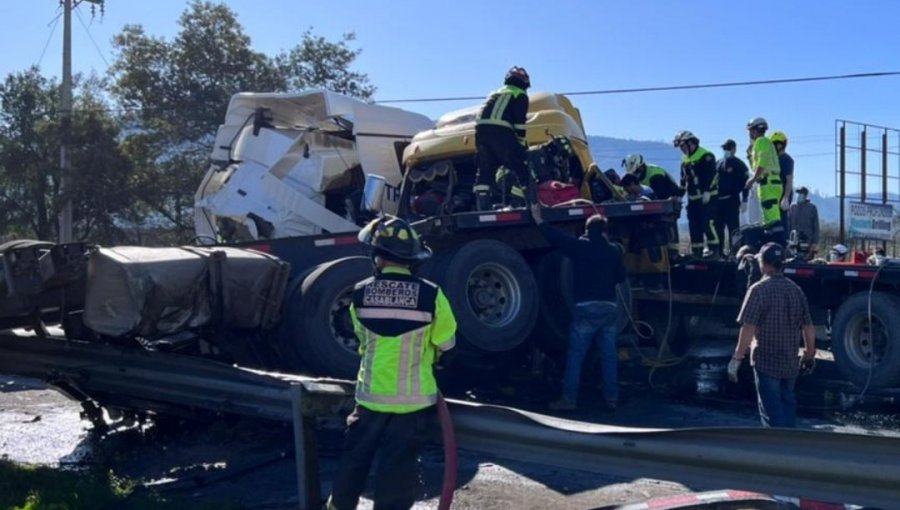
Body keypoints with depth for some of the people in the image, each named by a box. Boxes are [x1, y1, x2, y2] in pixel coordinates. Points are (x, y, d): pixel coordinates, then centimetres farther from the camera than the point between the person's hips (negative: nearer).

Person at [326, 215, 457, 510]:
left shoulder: (360, 294, -6)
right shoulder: (430, 295, -13)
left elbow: (363, 339, 8)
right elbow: (446, 343, -2)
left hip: (371, 394, 2)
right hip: (414, 397, -2)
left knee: (355, 458, 19)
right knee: (397, 467, 6)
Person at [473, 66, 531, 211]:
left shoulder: (495, 93, 33)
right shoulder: (520, 95, 12)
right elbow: (519, 122, -1)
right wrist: (522, 143, 4)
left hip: (480, 128, 6)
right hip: (501, 131, -6)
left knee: (485, 169, 10)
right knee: (520, 167, 1)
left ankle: (483, 207, 2)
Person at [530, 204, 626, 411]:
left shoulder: (580, 246, -1)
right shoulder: (614, 250, 11)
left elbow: (557, 237, 2)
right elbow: (621, 276, 20)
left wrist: (538, 219, 12)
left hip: (586, 308, -4)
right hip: (610, 307, 4)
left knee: (575, 355, -1)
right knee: (609, 354, 9)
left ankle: (569, 398, -2)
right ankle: (611, 397, 11)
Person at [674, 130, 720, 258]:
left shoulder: (706, 156, -8)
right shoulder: (685, 159, 18)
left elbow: (711, 174, -17)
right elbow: (683, 179, 22)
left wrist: (707, 191, -23)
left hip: (707, 197, -8)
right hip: (693, 198, 8)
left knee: (708, 223, -14)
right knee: (693, 225, 7)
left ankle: (715, 249, -9)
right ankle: (696, 251, 12)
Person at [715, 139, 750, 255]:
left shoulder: (739, 165, -2)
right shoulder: (717, 164, 15)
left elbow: (745, 183, -7)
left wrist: (744, 201, -12)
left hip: (731, 201, -6)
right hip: (718, 201, 6)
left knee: (733, 228, -5)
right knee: (718, 227, 9)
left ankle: (734, 251, -3)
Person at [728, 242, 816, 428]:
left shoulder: (759, 289, -15)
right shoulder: (796, 290, 5)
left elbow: (748, 328, -20)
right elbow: (808, 327, 10)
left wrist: (737, 358, -15)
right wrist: (809, 353, 24)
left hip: (766, 361, -6)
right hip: (790, 361, 6)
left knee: (771, 409, 0)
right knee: (787, 404, 20)